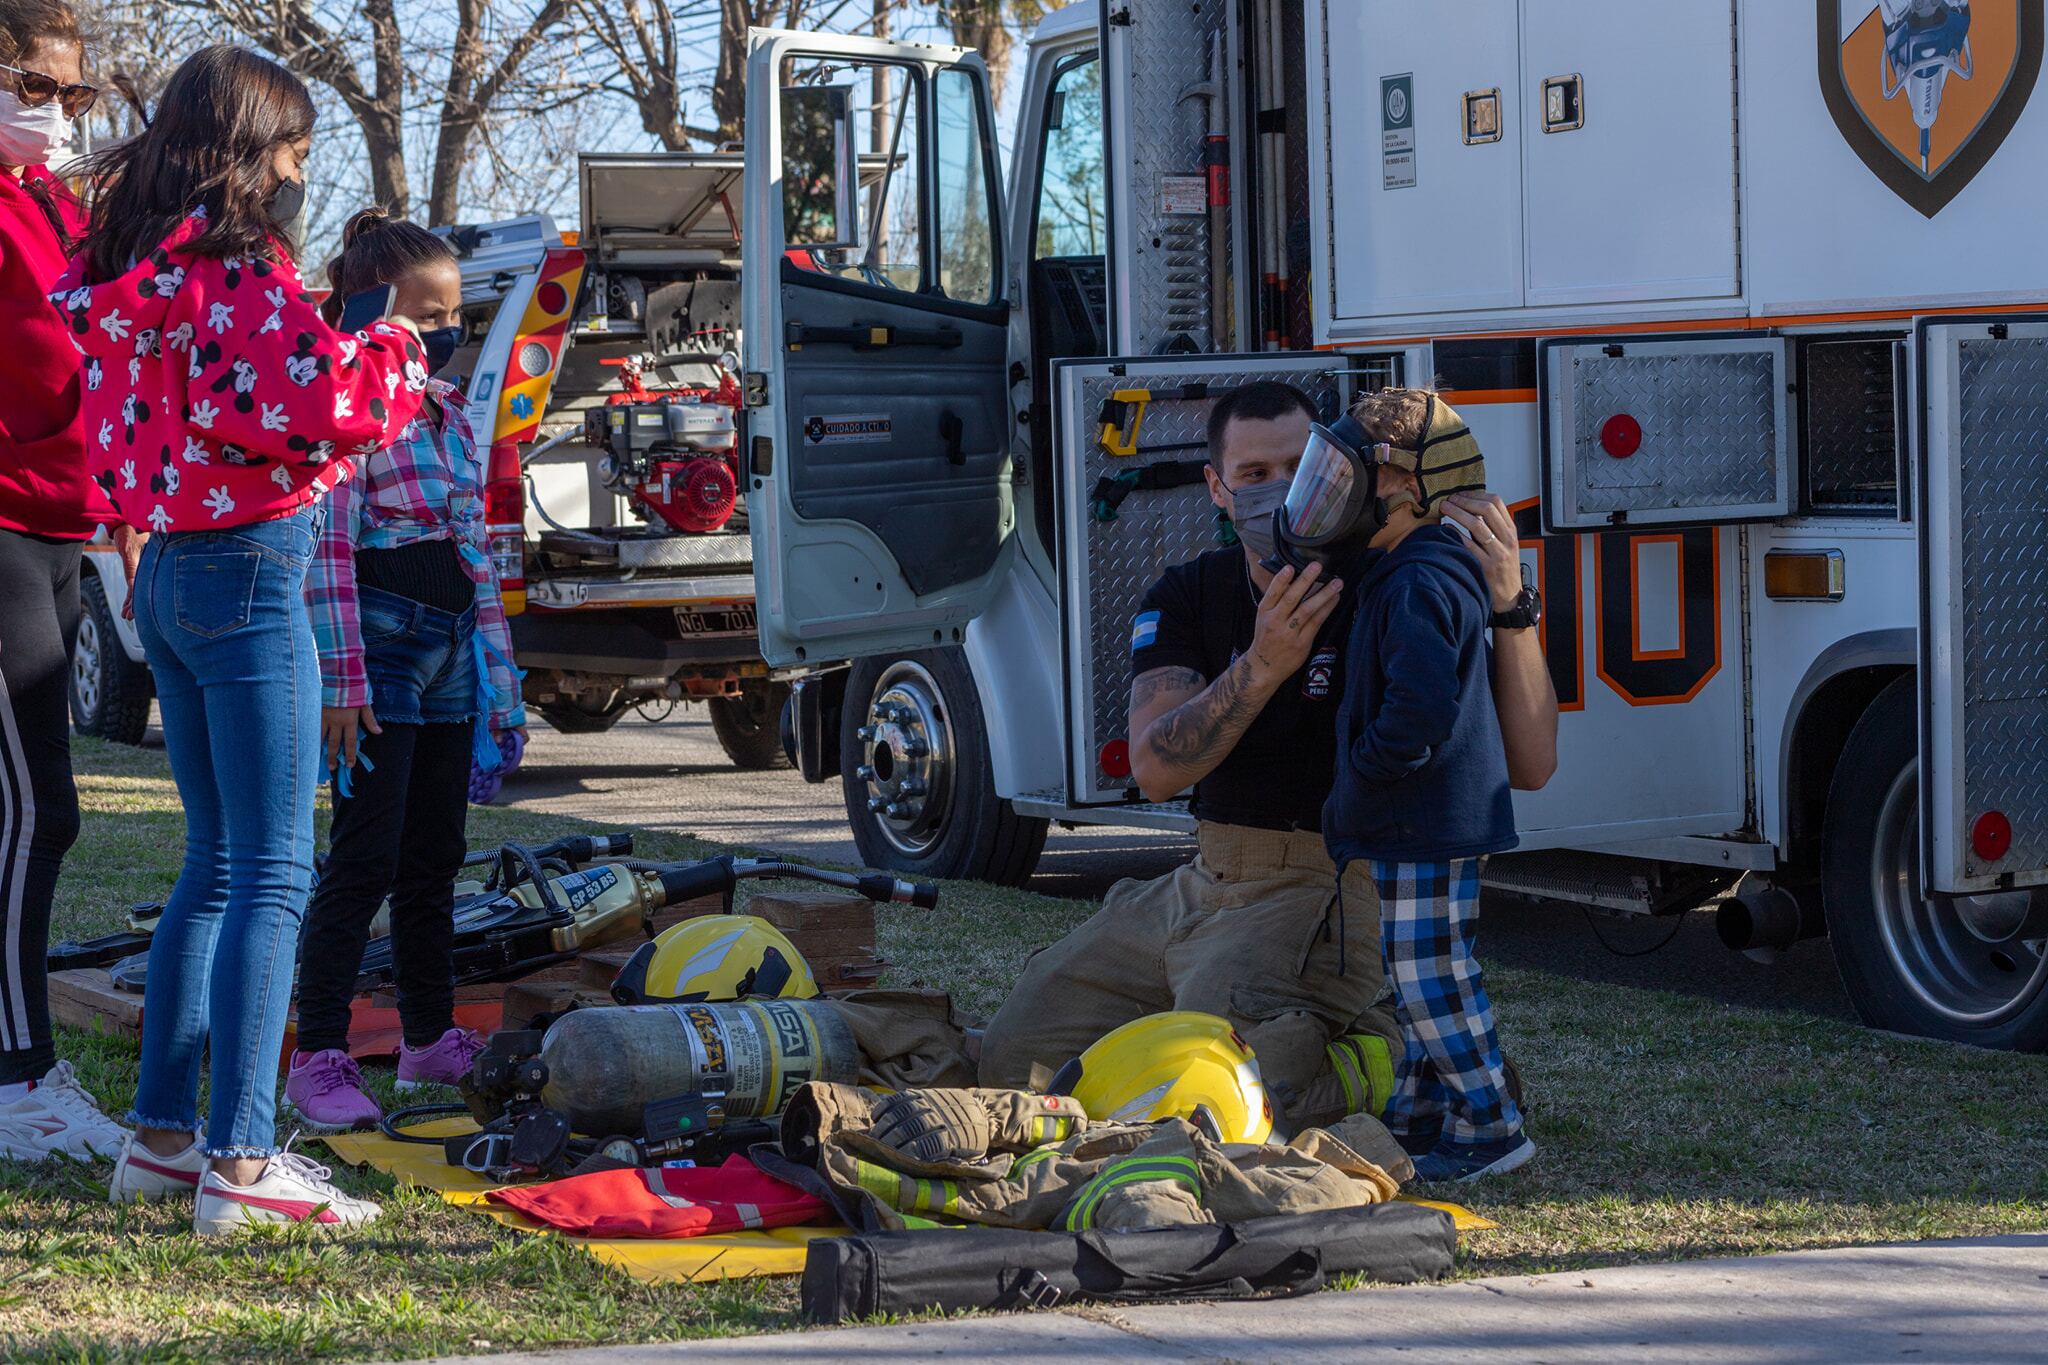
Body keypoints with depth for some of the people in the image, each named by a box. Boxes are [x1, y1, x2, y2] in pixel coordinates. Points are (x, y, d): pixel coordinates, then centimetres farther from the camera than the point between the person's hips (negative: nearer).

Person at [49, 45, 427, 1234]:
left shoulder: (128, 267, 12)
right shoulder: (240, 264, -15)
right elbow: (320, 405, -23)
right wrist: (390, 357, -2)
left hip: (169, 574, 9)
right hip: (250, 570, -9)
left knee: (217, 863, 16)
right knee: (274, 874, -6)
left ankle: (163, 1132, 19)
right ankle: (243, 1158, -8)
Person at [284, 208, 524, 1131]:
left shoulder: (445, 409, 17)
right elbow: (327, 546, -14)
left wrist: (500, 673, 19)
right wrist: (342, 676, -18)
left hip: (451, 649, 8)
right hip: (381, 639, -8)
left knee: (435, 856, 13)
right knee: (365, 859, -10)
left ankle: (431, 1038, 23)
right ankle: (320, 1059, -7)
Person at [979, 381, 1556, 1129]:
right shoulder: (1185, 599, 6)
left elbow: (1529, 765, -13)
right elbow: (1155, 768, -13)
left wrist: (1509, 607, -25)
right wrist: (1263, 666, -28)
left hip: (1328, 893, -6)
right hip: (1207, 885, 6)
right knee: (1017, 1055, 4)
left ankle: (1370, 1057, 0)